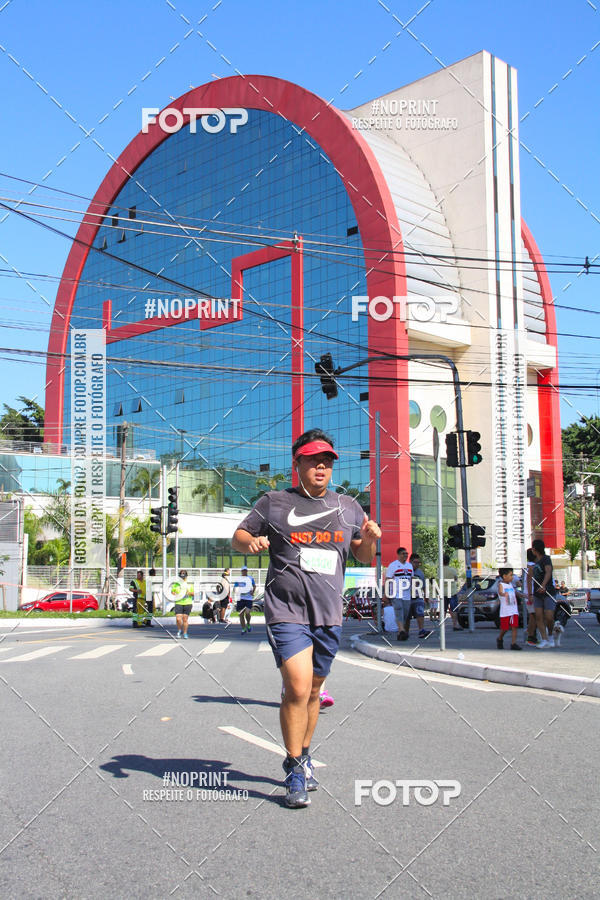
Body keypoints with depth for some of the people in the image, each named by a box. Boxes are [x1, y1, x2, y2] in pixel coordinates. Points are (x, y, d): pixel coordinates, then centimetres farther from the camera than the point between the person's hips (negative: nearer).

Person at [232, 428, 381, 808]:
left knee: (313, 691, 13)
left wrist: (370, 541, -5)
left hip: (330, 616, 4)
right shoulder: (275, 503, 3)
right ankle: (295, 770, 1)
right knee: (297, 688, -15)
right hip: (287, 612, -4)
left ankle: (304, 756, 33)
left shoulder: (348, 507, 12)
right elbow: (238, 538, 9)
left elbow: (366, 559, 17)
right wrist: (251, 541, -13)